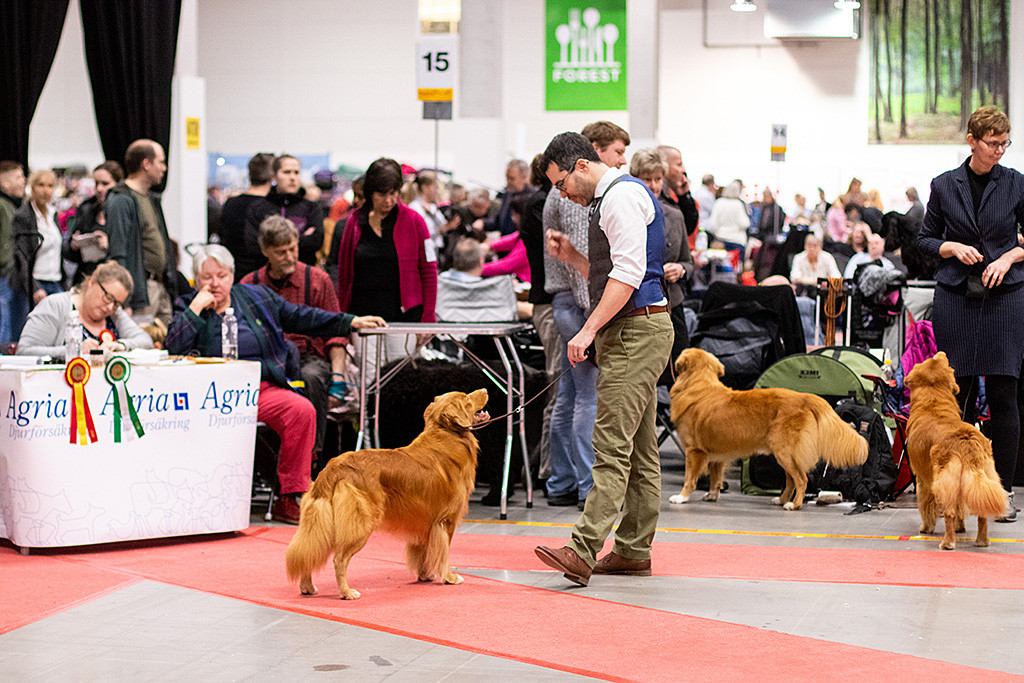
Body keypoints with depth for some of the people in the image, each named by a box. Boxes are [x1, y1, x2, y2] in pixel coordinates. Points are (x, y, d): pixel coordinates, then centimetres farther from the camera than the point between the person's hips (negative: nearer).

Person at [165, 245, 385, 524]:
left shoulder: (256, 297, 18)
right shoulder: (188, 307, 12)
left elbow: (301, 318, 19)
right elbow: (173, 347, -4)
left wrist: (352, 323, 13)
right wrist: (198, 306, -6)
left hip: (265, 389, 3)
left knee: (302, 410, -26)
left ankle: (289, 499, -21)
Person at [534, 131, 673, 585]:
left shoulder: (622, 195, -11)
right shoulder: (608, 199, 21)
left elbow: (628, 274, -21)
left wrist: (589, 330, -23)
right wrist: (571, 256, 14)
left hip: (637, 330, -11)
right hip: (633, 331, 11)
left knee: (612, 445, -16)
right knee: (639, 449, 11)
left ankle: (583, 552, -23)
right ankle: (634, 550, 15)